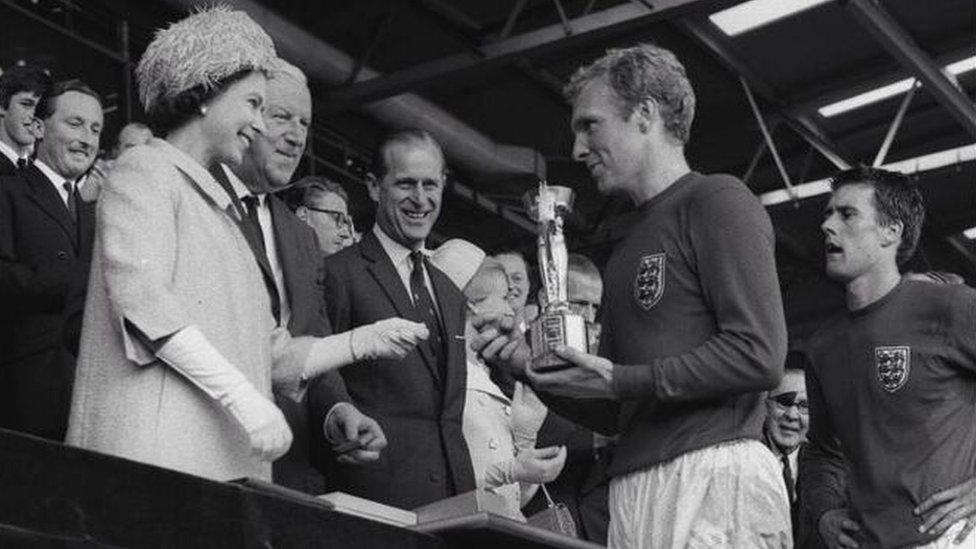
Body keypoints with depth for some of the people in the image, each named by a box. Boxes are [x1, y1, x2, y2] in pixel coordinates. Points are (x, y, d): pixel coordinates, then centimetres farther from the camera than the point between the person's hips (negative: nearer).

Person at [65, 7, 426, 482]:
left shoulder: (221, 210, 25)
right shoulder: (145, 171, 3)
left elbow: (269, 353, 20)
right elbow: (141, 300, -14)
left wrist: (364, 342, 8)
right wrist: (245, 398, -19)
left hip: (229, 459, 7)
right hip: (155, 447, -7)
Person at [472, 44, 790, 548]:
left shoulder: (718, 200, -1)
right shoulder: (625, 254, 23)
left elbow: (759, 355, -14)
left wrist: (617, 380, -12)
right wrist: (531, 364, 7)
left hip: (714, 477, -7)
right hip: (632, 495, 7)